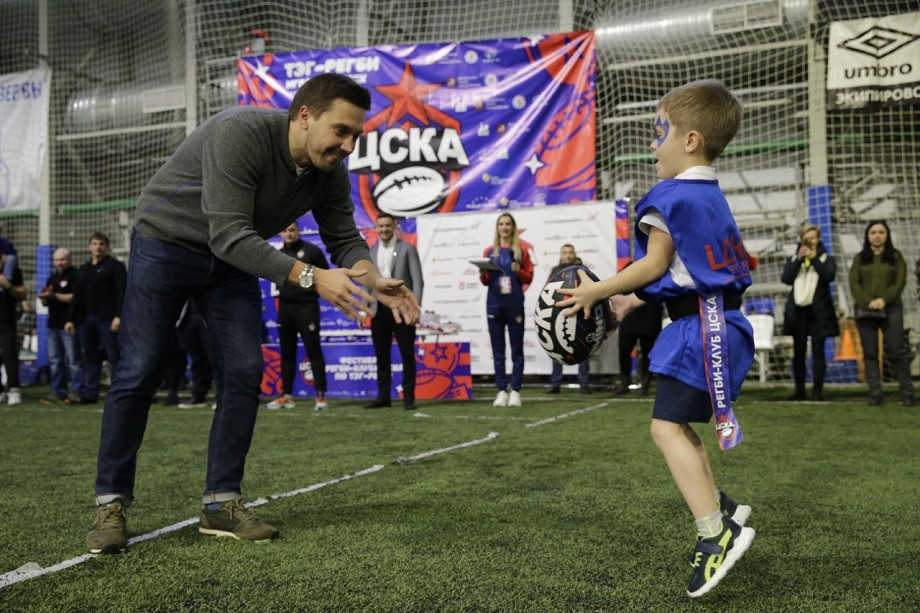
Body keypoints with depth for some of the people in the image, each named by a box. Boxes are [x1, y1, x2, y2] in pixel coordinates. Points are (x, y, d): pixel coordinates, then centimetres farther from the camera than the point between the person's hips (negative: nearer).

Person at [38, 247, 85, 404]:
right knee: (55, 360, 10)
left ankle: (76, 392, -6)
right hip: (53, 324, 9)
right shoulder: (52, 278, 21)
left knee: (73, 359, -7)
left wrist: (54, 295, -17)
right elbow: (45, 302, 22)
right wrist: (44, 297, 0)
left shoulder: (75, 275, -5)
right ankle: (58, 391, 16)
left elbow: (75, 297, -17)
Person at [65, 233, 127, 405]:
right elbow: (77, 296, 21)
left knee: (114, 356, -7)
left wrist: (118, 316, -17)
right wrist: (71, 319, 13)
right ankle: (90, 394, 9)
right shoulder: (83, 270, 22)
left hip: (107, 319, -6)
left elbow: (121, 293, -8)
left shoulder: (115, 266, 2)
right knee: (90, 356, 6)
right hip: (86, 319, 6)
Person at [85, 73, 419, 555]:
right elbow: (229, 235, -39)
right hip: (165, 243, -6)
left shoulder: (330, 172, -13)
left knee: (244, 372, -5)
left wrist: (377, 283, -27)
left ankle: (221, 503, 4)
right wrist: (311, 278, -45)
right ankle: (110, 503, 7)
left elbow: (345, 239, -5)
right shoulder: (240, 134, -34)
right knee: (139, 372, -6)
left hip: (234, 257, 6)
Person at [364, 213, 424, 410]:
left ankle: (409, 397, 7)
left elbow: (417, 281, -4)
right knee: (381, 355, 8)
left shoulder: (407, 249, 0)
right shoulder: (371, 252, 12)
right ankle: (383, 396, 15)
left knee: (407, 355, 0)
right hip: (379, 310, 4)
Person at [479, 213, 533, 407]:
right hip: (494, 304, 2)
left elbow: (529, 278, 6)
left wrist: (519, 271, -13)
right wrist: (483, 274, -11)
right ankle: (501, 391, 6)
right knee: (498, 350, 3)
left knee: (516, 349, 0)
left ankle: (515, 391, 4)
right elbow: (485, 281, 10)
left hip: (515, 304, -1)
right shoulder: (490, 251, 9)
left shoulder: (521, 251, 5)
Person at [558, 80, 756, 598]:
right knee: (679, 424, 20)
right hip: (720, 319, 10)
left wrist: (598, 291, -6)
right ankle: (721, 508, 28)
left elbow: (655, 265, -15)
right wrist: (637, 300, 23)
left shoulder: (672, 197, -13)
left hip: (700, 327, -10)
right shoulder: (711, 196, 17)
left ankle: (716, 533, -13)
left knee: (668, 427, -12)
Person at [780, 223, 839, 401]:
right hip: (798, 310, 2)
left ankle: (817, 389, -3)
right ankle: (799, 389, 8)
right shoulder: (794, 259, 15)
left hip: (818, 311, -2)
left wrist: (813, 258, -13)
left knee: (817, 351, -5)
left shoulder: (826, 259, 10)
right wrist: (799, 259, -9)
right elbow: (786, 278, -3)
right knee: (798, 351, 3)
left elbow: (829, 276, -11)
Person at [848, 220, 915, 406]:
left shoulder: (895, 256, 10)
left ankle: (907, 392, -1)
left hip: (891, 309, -1)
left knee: (896, 351, -6)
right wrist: (868, 302, -15)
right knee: (870, 353, 0)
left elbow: (900, 282, -1)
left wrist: (883, 300, -15)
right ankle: (875, 393, 1)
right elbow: (854, 283, 1)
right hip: (864, 310, 2)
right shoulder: (859, 258, 12)